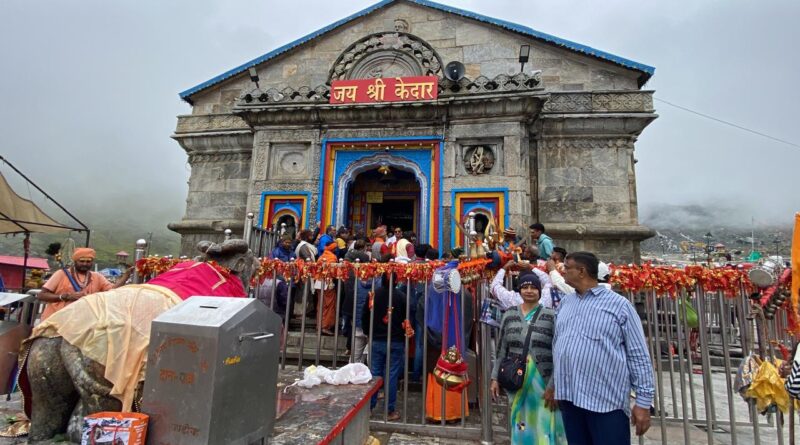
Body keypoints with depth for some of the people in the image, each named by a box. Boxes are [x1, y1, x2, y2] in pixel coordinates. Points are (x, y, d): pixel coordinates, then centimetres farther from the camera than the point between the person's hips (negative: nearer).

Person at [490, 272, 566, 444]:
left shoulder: (551, 315, -3)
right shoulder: (509, 315, 5)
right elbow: (501, 350, 8)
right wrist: (495, 378, 4)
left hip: (544, 382, -2)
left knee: (544, 429, 1)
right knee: (521, 429, 11)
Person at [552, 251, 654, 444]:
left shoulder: (619, 305, -4)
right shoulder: (565, 302, 11)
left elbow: (639, 356, -4)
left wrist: (643, 401, -7)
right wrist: (554, 384, 17)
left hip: (607, 401, -5)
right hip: (569, 398, 5)